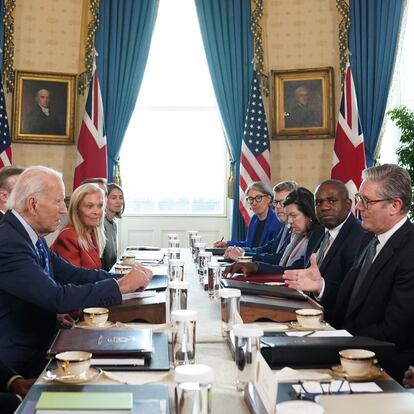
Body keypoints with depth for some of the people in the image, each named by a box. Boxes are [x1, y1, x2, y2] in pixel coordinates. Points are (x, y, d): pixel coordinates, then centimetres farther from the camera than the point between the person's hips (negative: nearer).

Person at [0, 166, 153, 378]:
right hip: (18, 365, -7)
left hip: (40, 348, 8)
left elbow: (71, 273, 4)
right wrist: (120, 286, -22)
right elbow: (57, 298, -29)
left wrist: (124, 277, -7)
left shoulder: (32, 236, 4)